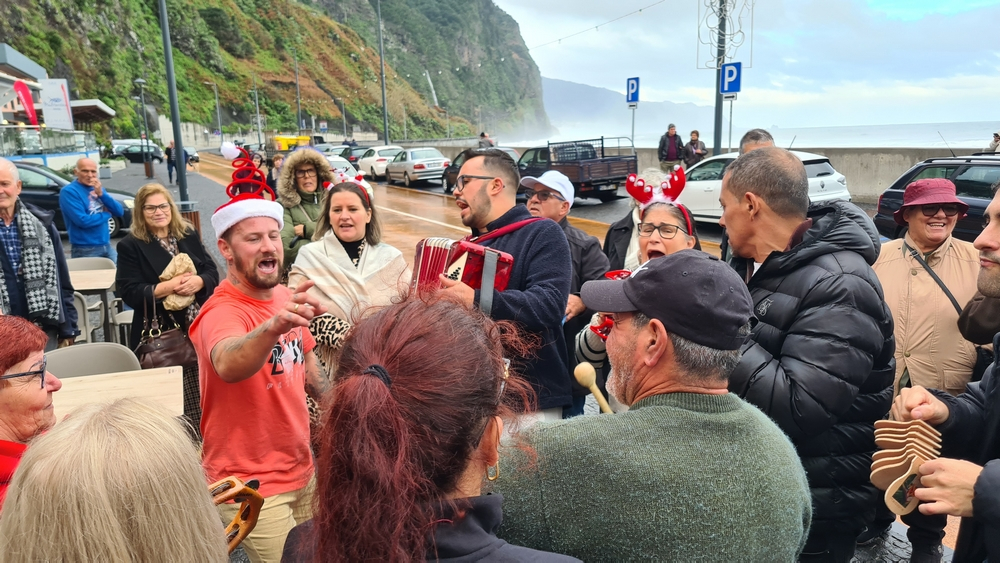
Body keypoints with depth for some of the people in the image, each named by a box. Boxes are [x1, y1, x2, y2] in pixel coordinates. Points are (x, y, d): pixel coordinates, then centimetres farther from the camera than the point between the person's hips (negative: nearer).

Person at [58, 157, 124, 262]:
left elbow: (119, 212, 2)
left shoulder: (97, 188, 10)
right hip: (85, 250, -6)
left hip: (107, 245, 7)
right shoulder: (68, 191, -11)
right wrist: (107, 214, -6)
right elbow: (82, 221, -21)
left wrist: (101, 194, -10)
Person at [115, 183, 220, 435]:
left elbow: (212, 272, 8)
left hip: (198, 328, 4)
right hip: (160, 334, -3)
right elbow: (129, 293, -8)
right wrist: (166, 288, -19)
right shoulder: (130, 246, 0)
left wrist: (199, 281, -14)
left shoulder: (189, 236, 11)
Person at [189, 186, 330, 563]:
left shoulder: (286, 298, -1)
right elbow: (227, 366, -46)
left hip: (302, 471, 7)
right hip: (251, 487, -7)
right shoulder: (221, 312, -23)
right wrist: (273, 326, -63)